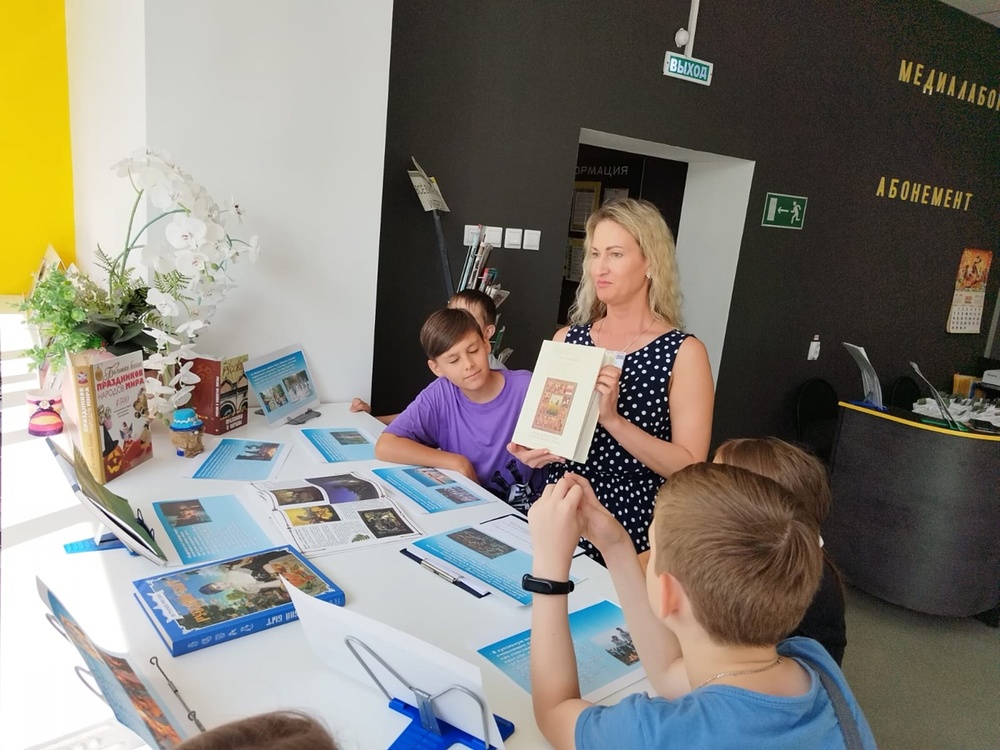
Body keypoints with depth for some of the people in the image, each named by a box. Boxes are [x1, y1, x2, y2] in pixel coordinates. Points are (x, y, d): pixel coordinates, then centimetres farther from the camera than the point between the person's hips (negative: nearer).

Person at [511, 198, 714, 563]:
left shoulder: (684, 352, -10)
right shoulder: (567, 339, 2)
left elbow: (690, 468, -15)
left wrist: (613, 420, -25)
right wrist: (531, 451, -9)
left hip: (631, 535, -3)